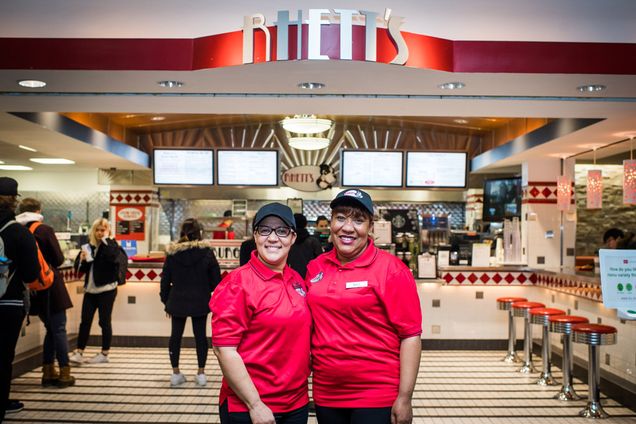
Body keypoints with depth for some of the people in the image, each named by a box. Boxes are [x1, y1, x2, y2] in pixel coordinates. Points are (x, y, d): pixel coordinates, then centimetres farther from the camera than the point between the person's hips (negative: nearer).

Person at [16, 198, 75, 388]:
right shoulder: (45, 230, -12)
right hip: (50, 286, -5)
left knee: (50, 329, 17)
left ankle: (48, 372, 19)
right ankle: (64, 373, 2)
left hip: (33, 288, 5)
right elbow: (59, 259, -9)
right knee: (59, 329, 1)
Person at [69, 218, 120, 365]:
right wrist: (82, 260, -13)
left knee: (104, 321, 3)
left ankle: (104, 354, 12)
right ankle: (79, 353, 6)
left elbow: (111, 256, -28)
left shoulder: (112, 244, -4)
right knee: (85, 321, 3)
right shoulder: (88, 246, 8)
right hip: (90, 289, 4)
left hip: (106, 289, -4)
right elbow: (79, 268, 9)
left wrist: (105, 239, -19)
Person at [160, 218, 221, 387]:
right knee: (200, 335, 8)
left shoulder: (172, 253, -4)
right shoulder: (206, 252, -9)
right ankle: (201, 373, 13)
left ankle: (175, 373, 18)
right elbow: (216, 278, -4)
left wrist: (166, 301, 11)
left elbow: (165, 280, 1)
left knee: (176, 335, 13)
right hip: (200, 302, -1)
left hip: (177, 301, 1)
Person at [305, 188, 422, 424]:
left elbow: (410, 335, -12)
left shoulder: (391, 269, -10)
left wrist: (404, 398, -14)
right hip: (325, 394, 5)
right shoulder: (315, 267, 3)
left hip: (376, 397, -4)